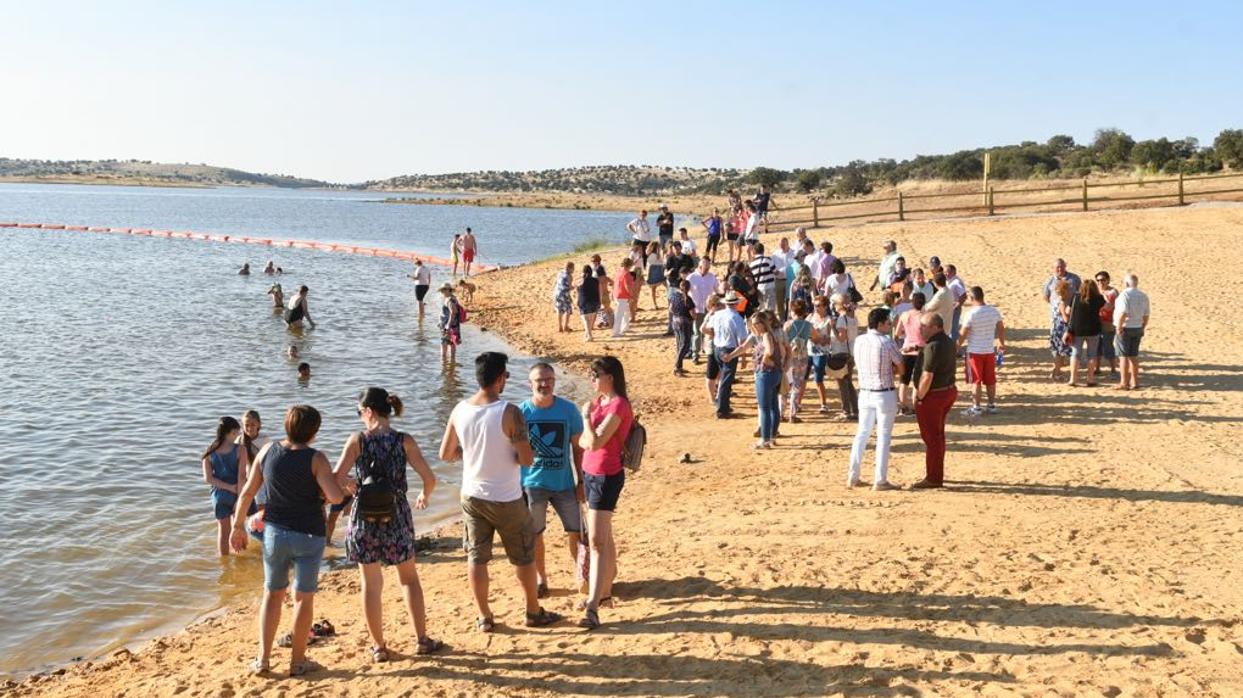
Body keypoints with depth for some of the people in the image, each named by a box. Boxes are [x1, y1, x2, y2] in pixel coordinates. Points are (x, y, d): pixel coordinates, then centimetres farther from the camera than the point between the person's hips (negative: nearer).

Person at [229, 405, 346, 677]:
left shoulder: (268, 451, -3)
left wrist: (238, 526, 12)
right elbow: (336, 496, -25)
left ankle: (263, 659, 18)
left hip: (274, 532, 4)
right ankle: (298, 661, 17)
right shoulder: (316, 459, -15)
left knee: (273, 594, 18)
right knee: (303, 597, 9)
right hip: (307, 536, -4)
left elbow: (247, 492, 2)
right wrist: (321, 494, -2)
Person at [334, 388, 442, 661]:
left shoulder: (357, 440, -8)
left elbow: (337, 477, -15)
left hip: (365, 518, -1)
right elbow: (429, 478, -9)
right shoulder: (404, 441, -6)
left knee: (371, 583, 11)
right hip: (396, 517, 1)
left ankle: (379, 647, 18)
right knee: (409, 577, 18)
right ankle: (422, 640, 19)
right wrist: (424, 496, 12)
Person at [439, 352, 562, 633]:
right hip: (506, 500, -4)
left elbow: (445, 454, 4)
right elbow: (526, 459, -22)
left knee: (476, 557, 14)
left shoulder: (460, 410, -5)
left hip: (472, 496, 4)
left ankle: (484, 617, 22)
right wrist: (516, 451, 0)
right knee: (523, 557, 14)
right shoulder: (510, 413, -21)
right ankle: (534, 612, 27)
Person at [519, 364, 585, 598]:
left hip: (564, 482, 0)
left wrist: (581, 482, 1)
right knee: (534, 535, 10)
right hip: (532, 484, 0)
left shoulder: (569, 409, -6)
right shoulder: (521, 412, -8)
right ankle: (541, 579, 28)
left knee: (575, 532, 5)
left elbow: (578, 447, 2)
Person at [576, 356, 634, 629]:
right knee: (603, 537, 19)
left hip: (606, 477, -9)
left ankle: (592, 609, -14)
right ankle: (604, 589, 32)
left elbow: (595, 442, -25)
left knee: (597, 541, -13)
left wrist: (586, 415, -12)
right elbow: (583, 441, 12)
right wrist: (591, 439, -8)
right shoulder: (599, 401, 10)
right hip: (591, 473, 10)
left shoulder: (618, 406, -18)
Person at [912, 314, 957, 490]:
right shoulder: (948, 341, 6)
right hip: (948, 390, 10)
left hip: (932, 396, -10)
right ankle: (937, 473, 30)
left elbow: (927, 377, -26)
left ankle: (933, 478, 9)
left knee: (931, 437, 1)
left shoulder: (933, 346, -24)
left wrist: (919, 397, -13)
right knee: (937, 435, 19)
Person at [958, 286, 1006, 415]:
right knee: (990, 380, 14)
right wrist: (1002, 344, 27)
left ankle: (976, 408, 6)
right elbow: (1001, 328, 12)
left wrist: (956, 348, 0)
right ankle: (992, 405, 22)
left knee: (976, 381, 3)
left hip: (975, 351, -5)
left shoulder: (971, 313, -17)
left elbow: (963, 334, -13)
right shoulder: (994, 311, -1)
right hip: (990, 351, 5)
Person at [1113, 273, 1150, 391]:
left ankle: (1124, 383, 2)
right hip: (1138, 328, 7)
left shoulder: (1125, 294, -16)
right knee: (1134, 355, 14)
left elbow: (1123, 313, -24)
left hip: (1126, 328, -7)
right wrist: (1143, 328, 17)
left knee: (1124, 356, -1)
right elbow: (1146, 315, 9)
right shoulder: (1143, 296, 6)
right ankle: (1134, 381, 20)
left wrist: (1119, 327, -17)